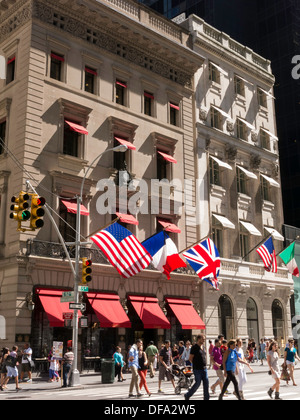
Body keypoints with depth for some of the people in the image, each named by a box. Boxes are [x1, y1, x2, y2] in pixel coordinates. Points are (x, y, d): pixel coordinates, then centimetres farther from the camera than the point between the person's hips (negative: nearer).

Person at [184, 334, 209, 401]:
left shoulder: (203, 347, 12)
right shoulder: (194, 347, -12)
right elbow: (190, 359, -10)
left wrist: (204, 364, 12)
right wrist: (196, 364, -2)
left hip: (204, 368, 7)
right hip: (197, 369, -7)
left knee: (206, 383, 2)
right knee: (198, 383, -4)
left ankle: (206, 398, 9)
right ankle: (187, 395, 13)